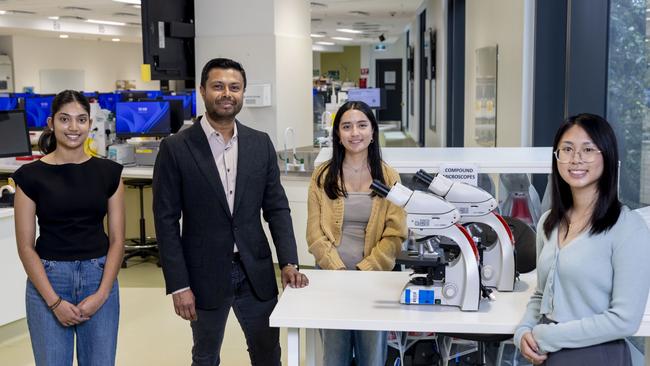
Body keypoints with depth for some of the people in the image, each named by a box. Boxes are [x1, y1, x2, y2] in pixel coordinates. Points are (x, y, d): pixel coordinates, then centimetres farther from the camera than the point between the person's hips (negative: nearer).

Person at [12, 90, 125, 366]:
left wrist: (101, 293, -9)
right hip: (48, 280, -1)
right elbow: (25, 246, -4)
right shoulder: (31, 175, -3)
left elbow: (117, 239, 1)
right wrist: (54, 301, -11)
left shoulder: (109, 172, 1)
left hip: (99, 278, 2)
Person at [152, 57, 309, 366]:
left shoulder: (261, 144, 2)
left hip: (256, 272, 3)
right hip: (205, 275, -2)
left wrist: (289, 262, -6)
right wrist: (178, 285, -12)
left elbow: (276, 208, 5)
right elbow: (166, 221, -8)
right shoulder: (176, 148, -8)